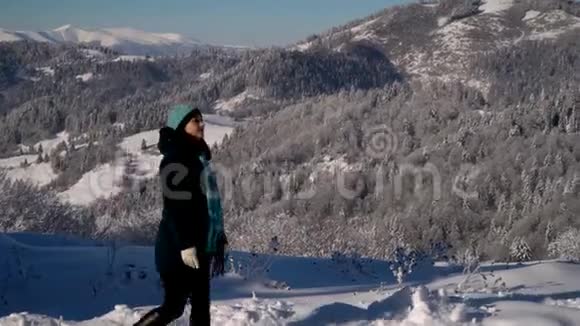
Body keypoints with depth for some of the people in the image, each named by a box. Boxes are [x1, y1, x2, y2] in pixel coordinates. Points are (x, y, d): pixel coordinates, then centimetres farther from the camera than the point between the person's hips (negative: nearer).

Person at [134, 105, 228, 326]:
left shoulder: (199, 157, 14)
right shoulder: (175, 159, -13)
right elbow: (174, 206, -20)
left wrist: (220, 237, 18)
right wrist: (185, 244, -24)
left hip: (201, 245, 9)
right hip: (178, 247, -9)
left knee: (201, 305, 10)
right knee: (173, 306, -4)